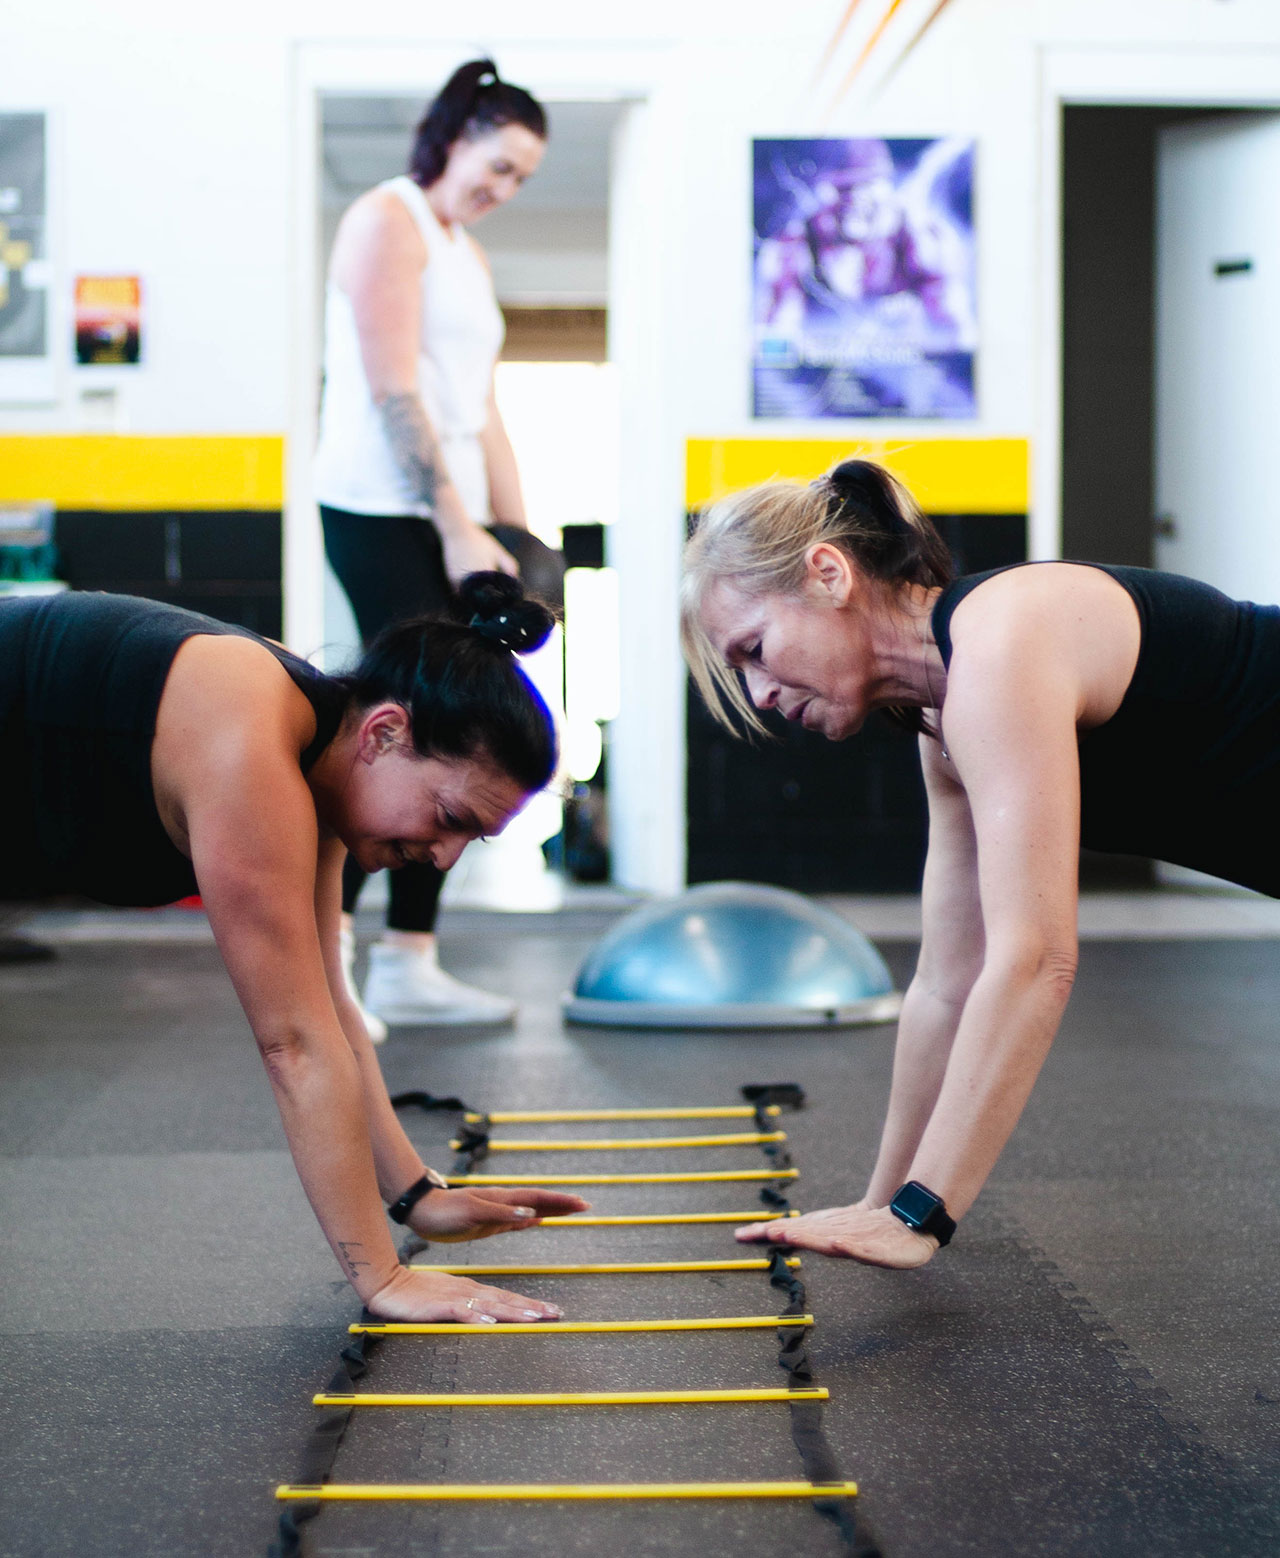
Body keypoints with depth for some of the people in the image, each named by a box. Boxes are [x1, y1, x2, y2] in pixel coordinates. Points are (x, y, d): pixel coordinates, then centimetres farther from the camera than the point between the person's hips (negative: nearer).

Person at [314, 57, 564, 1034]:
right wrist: (458, 530, -18)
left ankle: (408, 968, 9)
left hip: (451, 518, 9)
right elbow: (395, 392, -14)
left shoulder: (468, 254, 22)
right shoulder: (388, 220, -5)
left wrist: (517, 532, 12)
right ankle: (323, 960, -6)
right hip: (386, 513, -9)